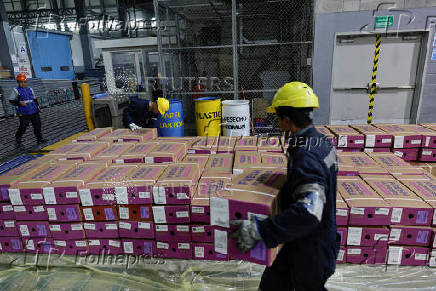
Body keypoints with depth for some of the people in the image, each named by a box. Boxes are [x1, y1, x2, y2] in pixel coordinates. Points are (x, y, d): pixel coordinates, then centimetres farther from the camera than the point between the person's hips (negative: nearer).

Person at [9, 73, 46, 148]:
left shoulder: (30, 89, 14)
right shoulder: (16, 90, -1)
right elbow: (11, 100, -1)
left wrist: (37, 105, 16)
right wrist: (19, 102, -15)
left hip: (34, 112, 5)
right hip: (24, 113, -5)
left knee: (37, 125, 7)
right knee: (23, 127, -3)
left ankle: (40, 139, 18)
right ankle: (17, 140, 16)